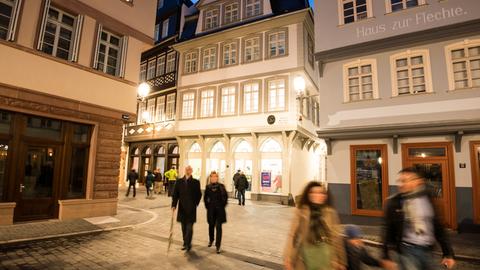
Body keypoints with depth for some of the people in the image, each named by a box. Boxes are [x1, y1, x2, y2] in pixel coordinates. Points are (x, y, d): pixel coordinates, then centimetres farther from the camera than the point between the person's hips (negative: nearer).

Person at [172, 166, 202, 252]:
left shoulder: (196, 182, -3)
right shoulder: (179, 181, 3)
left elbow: (199, 195, 2)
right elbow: (175, 194, 2)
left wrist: (195, 204, -4)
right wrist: (174, 205, -9)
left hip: (191, 209, -3)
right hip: (182, 208, 3)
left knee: (189, 227, -6)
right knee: (184, 228, 13)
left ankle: (188, 244, 5)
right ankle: (186, 244, 26)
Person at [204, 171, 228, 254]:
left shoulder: (221, 186, -6)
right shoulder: (208, 187, -1)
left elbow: (225, 196, -2)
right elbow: (205, 198, 9)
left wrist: (223, 205, -4)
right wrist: (207, 206, 4)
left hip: (219, 209, -2)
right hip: (211, 210, 2)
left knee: (218, 227, -3)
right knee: (211, 225, 16)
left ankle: (218, 245, 5)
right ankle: (211, 240, 41)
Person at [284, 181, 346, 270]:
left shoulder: (330, 213, 0)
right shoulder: (301, 212, -4)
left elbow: (336, 237, 5)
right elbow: (293, 235, -2)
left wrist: (340, 260, 8)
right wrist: (288, 259, -3)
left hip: (325, 254, 1)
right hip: (307, 252, -1)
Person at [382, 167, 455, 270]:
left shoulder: (428, 199, 0)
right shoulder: (394, 203, -10)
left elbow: (438, 227, 7)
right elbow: (388, 230, -6)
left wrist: (448, 253, 7)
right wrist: (386, 257, -5)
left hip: (427, 250, 4)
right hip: (407, 250, -4)